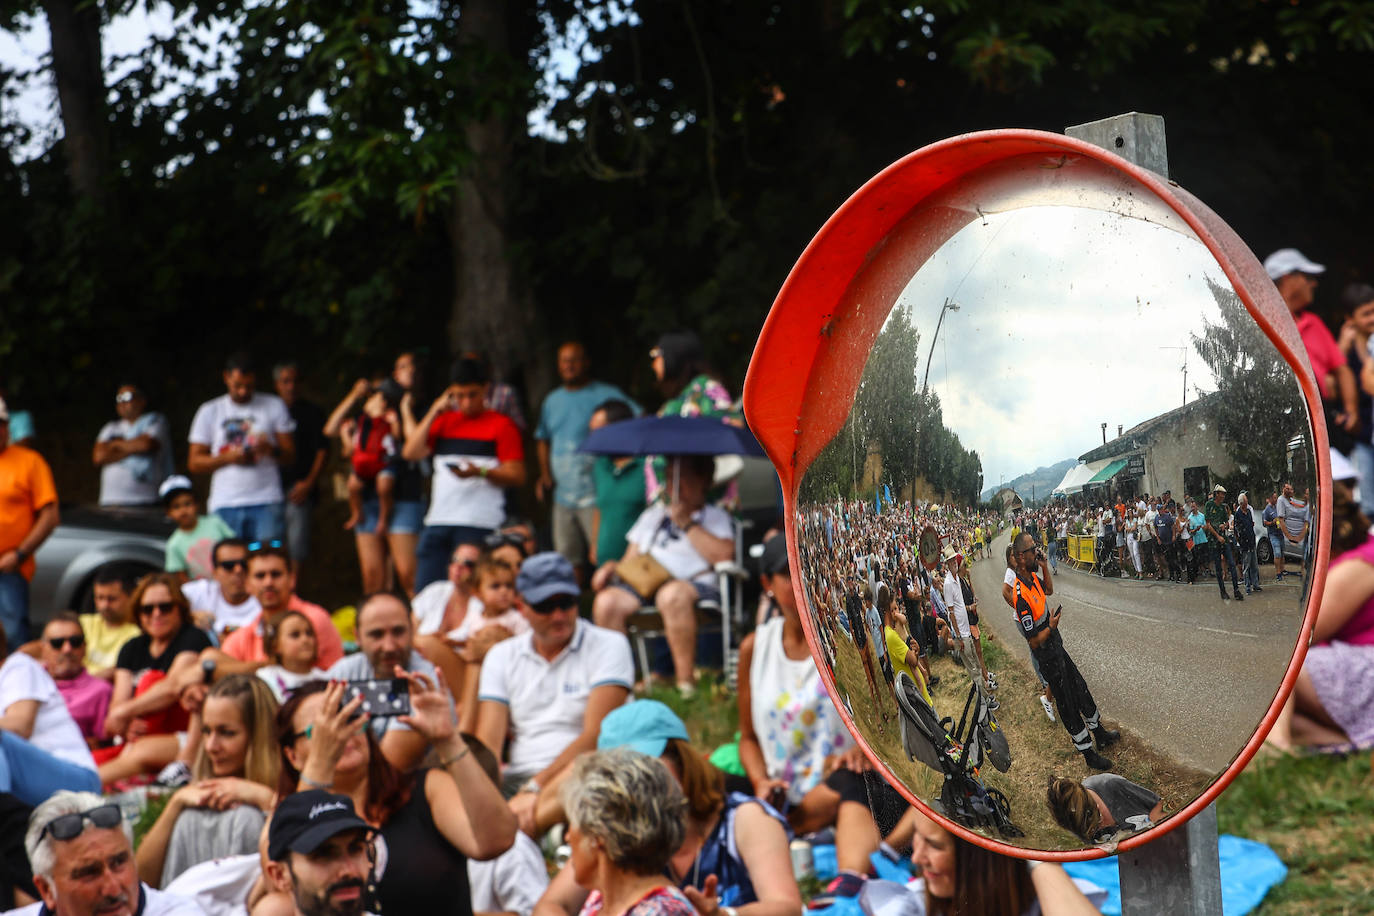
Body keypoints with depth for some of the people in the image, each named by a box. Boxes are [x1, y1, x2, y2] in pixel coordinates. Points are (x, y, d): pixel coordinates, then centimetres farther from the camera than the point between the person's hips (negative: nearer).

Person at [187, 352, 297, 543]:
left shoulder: (274, 406, 11)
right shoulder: (209, 412, 11)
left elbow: (290, 454, 7)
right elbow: (194, 463, 7)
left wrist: (271, 450, -16)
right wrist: (229, 457, -10)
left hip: (266, 504, -1)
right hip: (225, 505, 1)